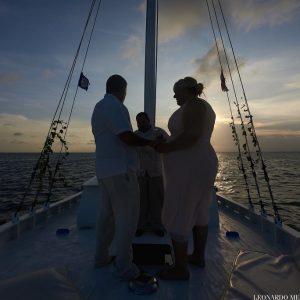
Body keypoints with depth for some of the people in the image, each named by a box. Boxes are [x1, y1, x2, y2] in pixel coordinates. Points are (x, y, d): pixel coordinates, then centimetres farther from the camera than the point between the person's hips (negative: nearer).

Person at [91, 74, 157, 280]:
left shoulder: (98, 108, 19)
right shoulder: (114, 106, -11)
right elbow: (126, 136, -21)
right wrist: (149, 142, -6)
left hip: (105, 169, 10)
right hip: (120, 169, -10)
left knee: (107, 213, 16)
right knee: (127, 216, -2)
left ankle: (101, 256, 28)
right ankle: (124, 267, 7)